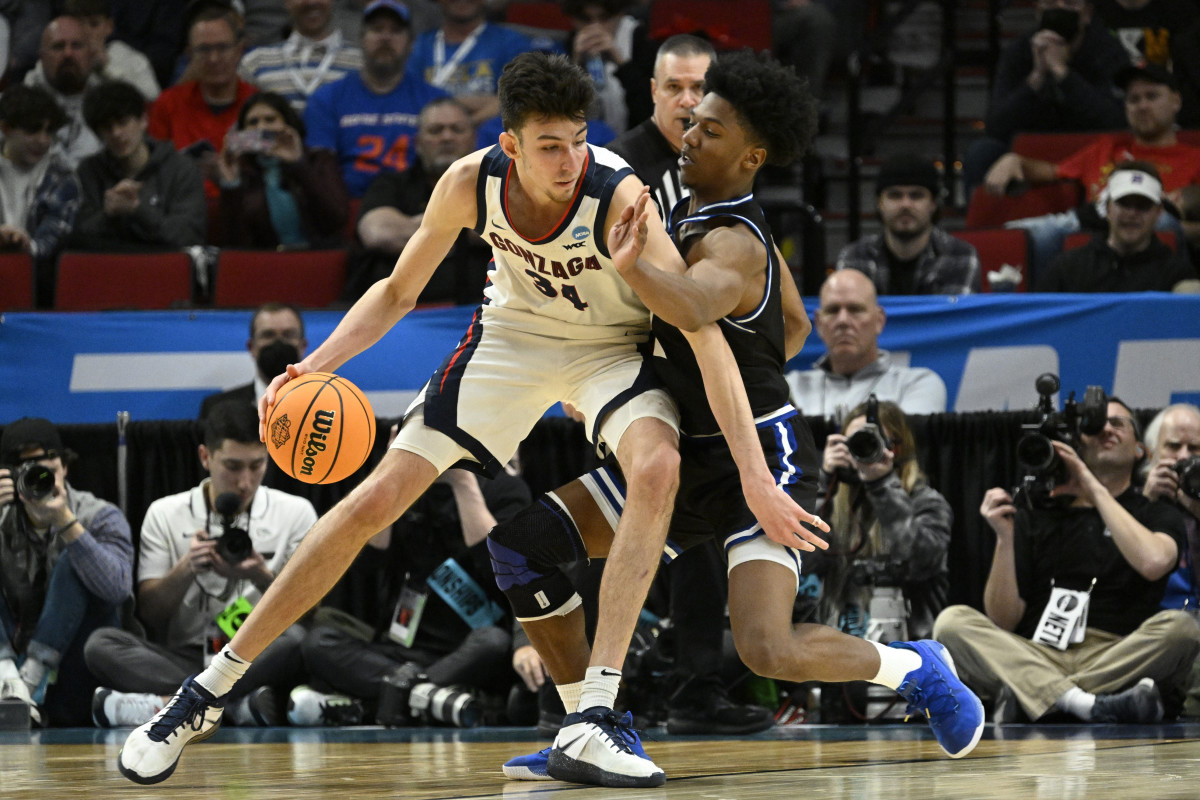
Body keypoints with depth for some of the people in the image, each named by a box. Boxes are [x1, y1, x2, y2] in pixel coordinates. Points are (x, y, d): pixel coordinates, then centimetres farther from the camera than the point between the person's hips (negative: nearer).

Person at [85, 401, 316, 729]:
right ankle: (241, 703, -36)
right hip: (183, 660, 1)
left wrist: (262, 577, -16)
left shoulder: (296, 513, 8)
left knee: (296, 639, -35)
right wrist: (186, 569, -14)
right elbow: (150, 615, 4)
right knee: (101, 643, -27)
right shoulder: (165, 515, 9)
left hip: (260, 660, -1)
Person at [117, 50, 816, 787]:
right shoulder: (471, 185, -24)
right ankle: (209, 691, 8)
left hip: (611, 348, -2)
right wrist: (316, 364, -22)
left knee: (657, 469, -34)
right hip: (513, 334, 2)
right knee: (376, 501, -4)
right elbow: (397, 292, -5)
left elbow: (705, 338, -34)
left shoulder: (620, 199, -34)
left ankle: (597, 707, -31)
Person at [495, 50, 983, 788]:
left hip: (763, 457, -9)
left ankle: (916, 668, 6)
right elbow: (794, 328, 21)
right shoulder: (697, 212, 8)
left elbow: (692, 309, -47)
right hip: (693, 452, 9)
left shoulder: (730, 243, -21)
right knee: (520, 543, -2)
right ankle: (592, 726, 7)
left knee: (768, 650, -25)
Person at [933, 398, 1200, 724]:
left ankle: (1023, 697, -30)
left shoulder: (1157, 516, 14)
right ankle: (1090, 706, -40)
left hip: (1119, 664, -1)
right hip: (1035, 660, 1)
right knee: (951, 622, -22)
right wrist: (1005, 538, -5)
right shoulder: (1035, 517, 18)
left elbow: (1153, 563, -13)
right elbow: (1003, 622, 8)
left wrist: (1096, 491, -6)